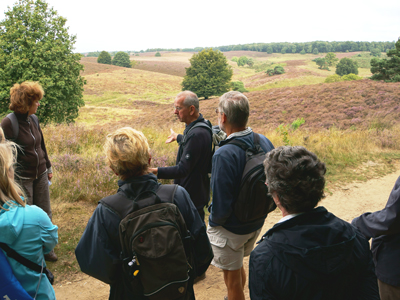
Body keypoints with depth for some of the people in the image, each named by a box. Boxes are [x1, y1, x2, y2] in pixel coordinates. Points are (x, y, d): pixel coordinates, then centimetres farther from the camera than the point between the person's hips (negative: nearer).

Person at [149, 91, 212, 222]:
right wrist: (178, 137, 44)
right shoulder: (202, 125, 5)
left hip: (192, 196, -10)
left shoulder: (197, 134, -28)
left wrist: (156, 171, -38)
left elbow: (183, 169, -31)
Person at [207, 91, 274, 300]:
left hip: (230, 229, -7)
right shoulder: (264, 142, -9)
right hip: (256, 223, 7)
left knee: (232, 277, 16)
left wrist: (214, 221, -8)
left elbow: (221, 205, -28)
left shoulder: (224, 154, -32)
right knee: (238, 266, 30)